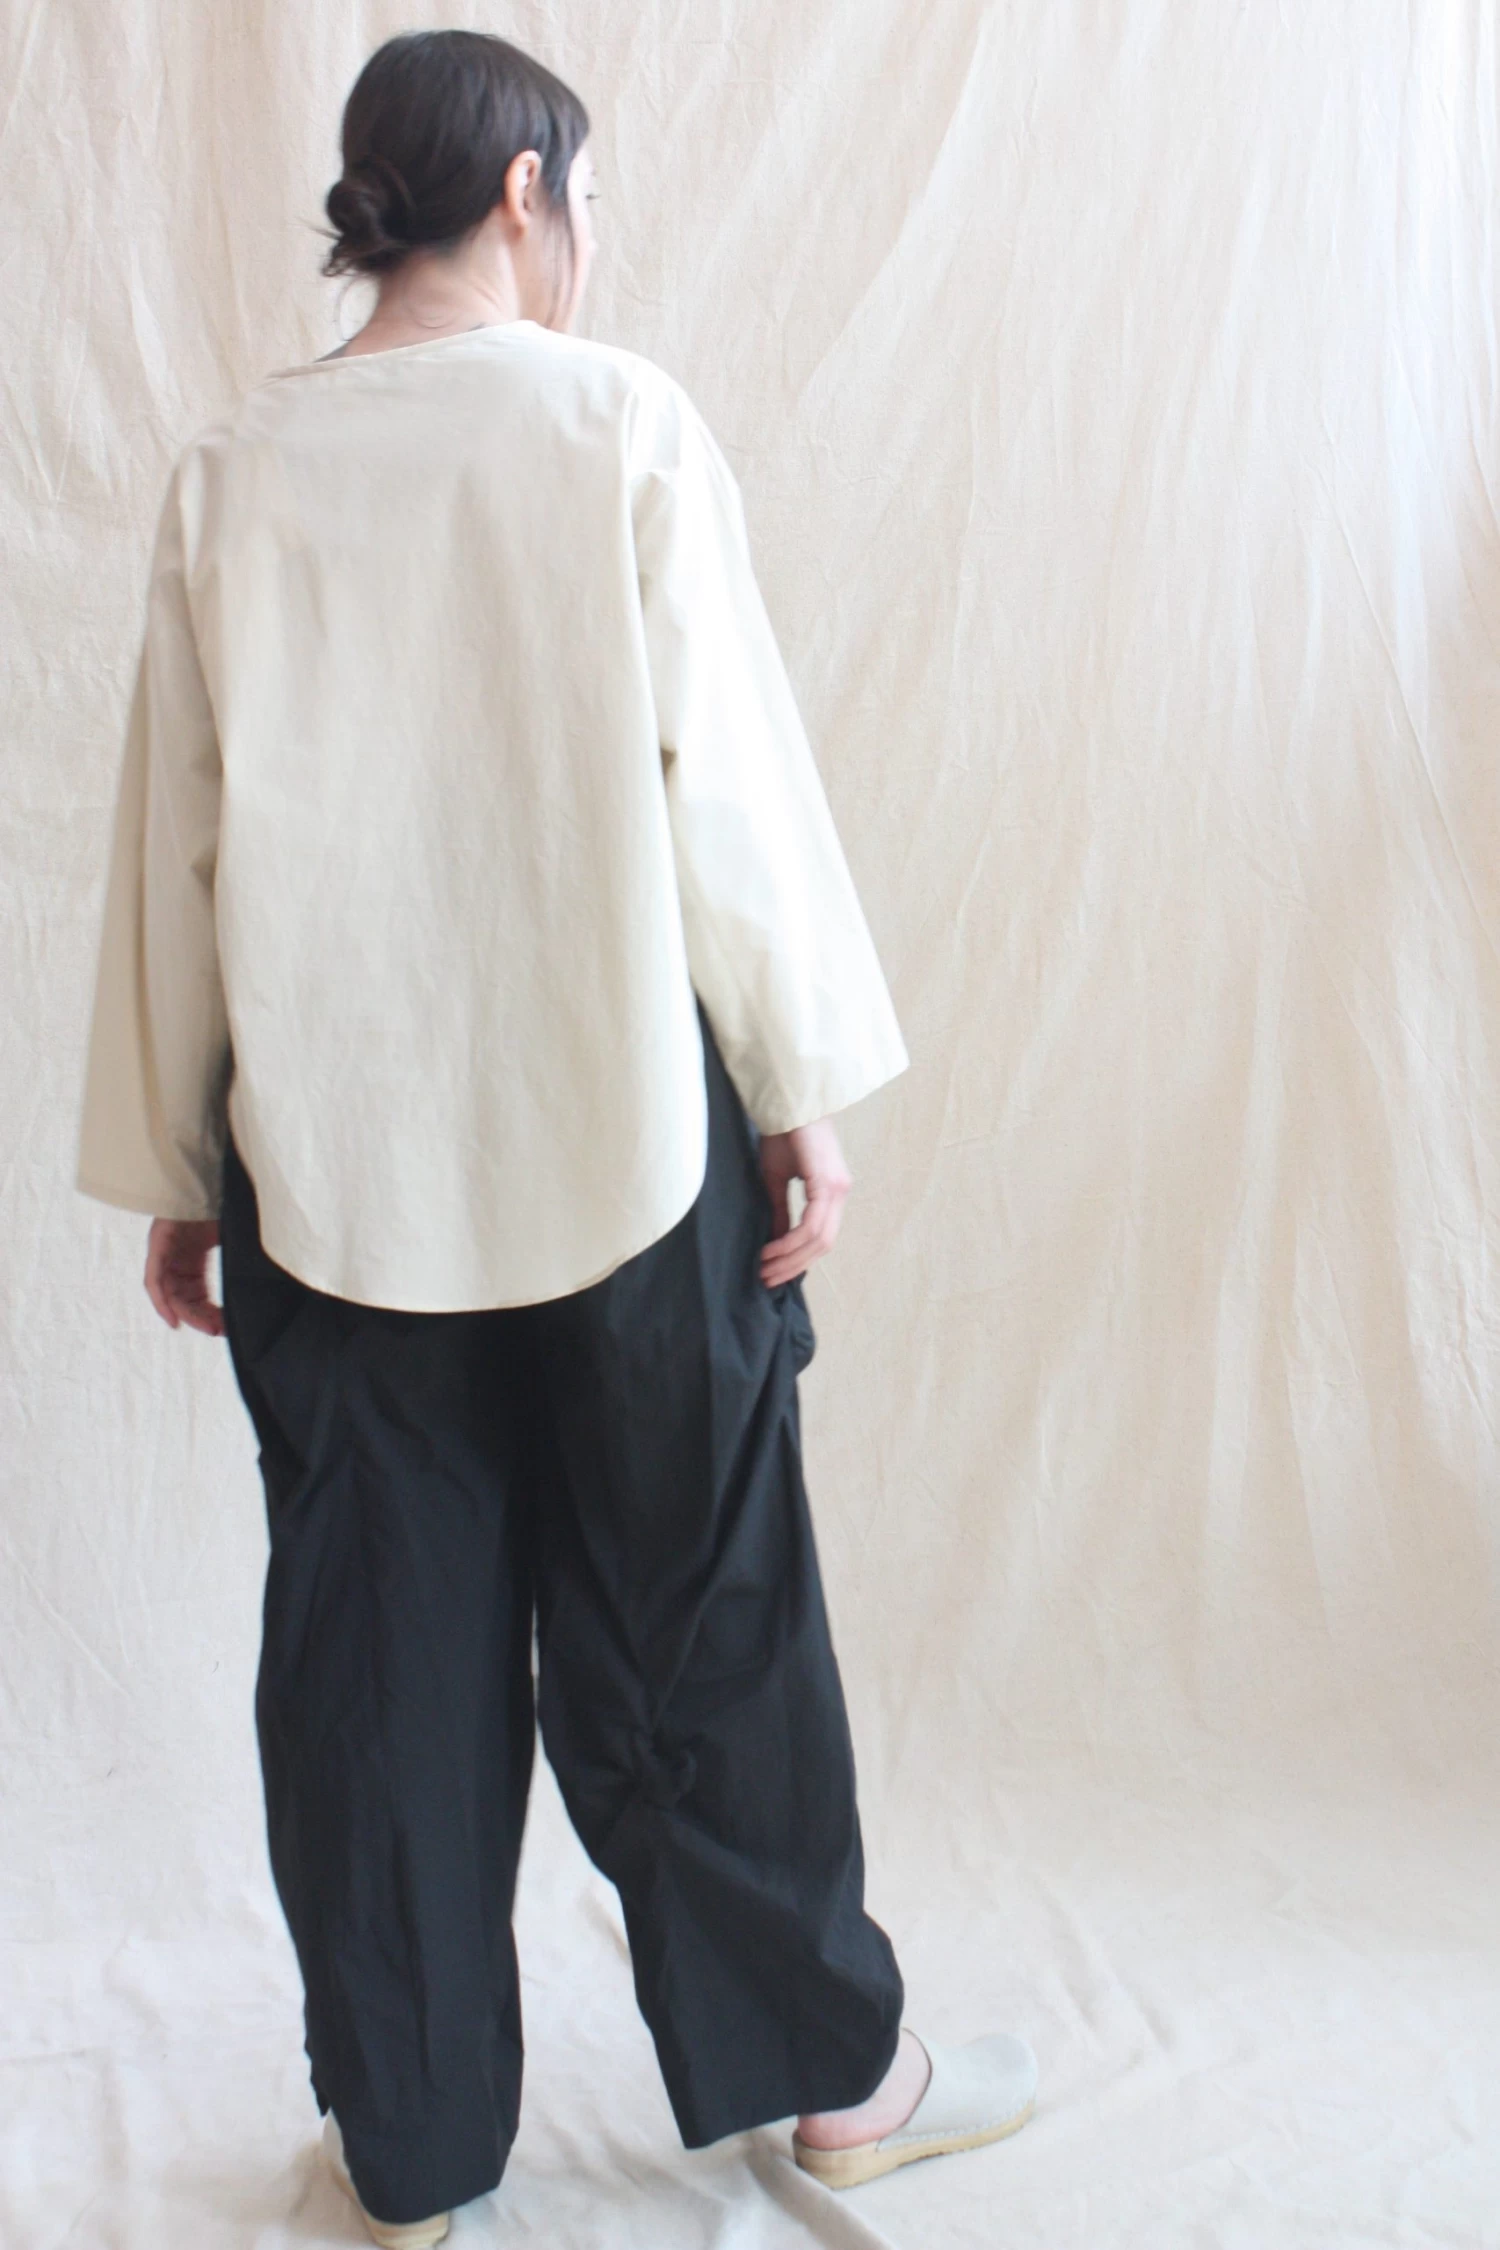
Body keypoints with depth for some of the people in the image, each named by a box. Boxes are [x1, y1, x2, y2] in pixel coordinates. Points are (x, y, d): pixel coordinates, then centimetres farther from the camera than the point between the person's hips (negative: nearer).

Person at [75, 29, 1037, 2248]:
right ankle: (833, 2067, 29)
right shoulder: (619, 419, -5)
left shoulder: (234, 469, 2)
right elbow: (727, 777, -8)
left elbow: (175, 840, 4)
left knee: (375, 1647, 12)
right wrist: (804, 1093, 0)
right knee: (694, 1621, 11)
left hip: (330, 1156, 2)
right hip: (620, 1135, -2)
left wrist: (170, 1175, 12)